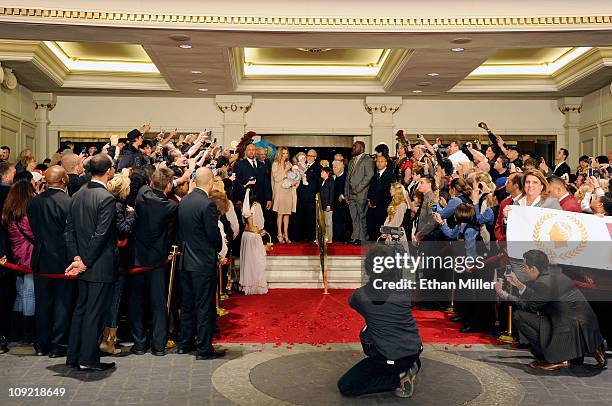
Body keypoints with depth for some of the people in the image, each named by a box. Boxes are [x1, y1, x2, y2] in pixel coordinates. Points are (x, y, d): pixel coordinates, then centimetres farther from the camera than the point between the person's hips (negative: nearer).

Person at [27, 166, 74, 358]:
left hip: (41, 260, 5)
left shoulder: (34, 202, -1)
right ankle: (58, 345, 11)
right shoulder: (70, 203, -17)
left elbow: (33, 229, 7)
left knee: (43, 303, 14)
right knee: (62, 303, 6)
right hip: (63, 260, -5)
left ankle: (41, 345, 22)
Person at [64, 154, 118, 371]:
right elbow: (101, 235, -21)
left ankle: (73, 356, 24)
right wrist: (86, 262, -12)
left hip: (84, 265, 8)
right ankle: (88, 360, 9)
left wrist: (77, 258, 2)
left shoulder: (77, 196, 7)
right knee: (95, 312, 1)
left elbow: (69, 230, 6)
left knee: (80, 309, 16)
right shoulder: (107, 198, -17)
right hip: (101, 266, -8)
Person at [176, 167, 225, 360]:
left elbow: (180, 230, 10)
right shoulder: (207, 204, -19)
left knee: (187, 303, 16)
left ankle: (185, 343, 26)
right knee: (205, 306, 1)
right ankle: (204, 349, 8)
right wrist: (218, 248, 4)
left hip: (185, 260, 7)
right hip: (204, 262, -7)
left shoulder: (183, 201, 4)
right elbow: (214, 235, -15)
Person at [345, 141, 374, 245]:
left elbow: (369, 176, -15)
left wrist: (358, 188, -16)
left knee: (362, 216, -3)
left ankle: (363, 239, 2)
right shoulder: (352, 161, 20)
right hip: (351, 194, 8)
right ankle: (355, 237, 16)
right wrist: (346, 193, 13)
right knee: (354, 217, 10)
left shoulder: (367, 160, -5)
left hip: (361, 194, -7)